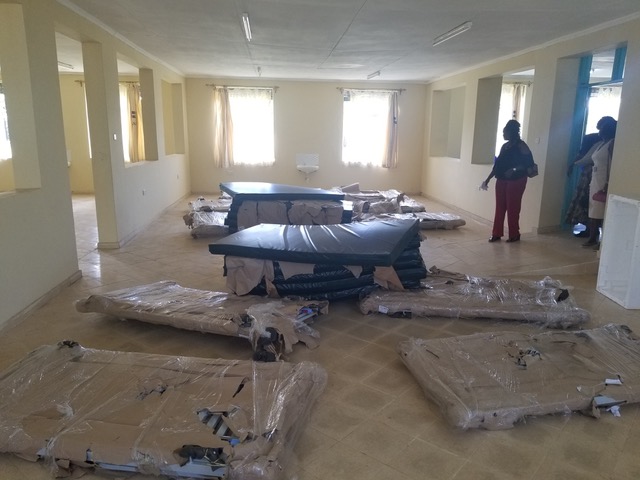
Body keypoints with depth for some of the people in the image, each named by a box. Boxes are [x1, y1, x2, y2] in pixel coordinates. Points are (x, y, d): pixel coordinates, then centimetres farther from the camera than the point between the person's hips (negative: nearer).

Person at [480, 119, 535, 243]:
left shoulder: (521, 145, -8)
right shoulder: (505, 146, 14)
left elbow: (529, 163, -15)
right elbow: (498, 165, 17)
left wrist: (514, 169, -27)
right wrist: (488, 179, 16)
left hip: (516, 181, -7)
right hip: (502, 180, 7)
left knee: (512, 208, -3)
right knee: (500, 207, 5)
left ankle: (514, 235, 8)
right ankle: (496, 234, 10)